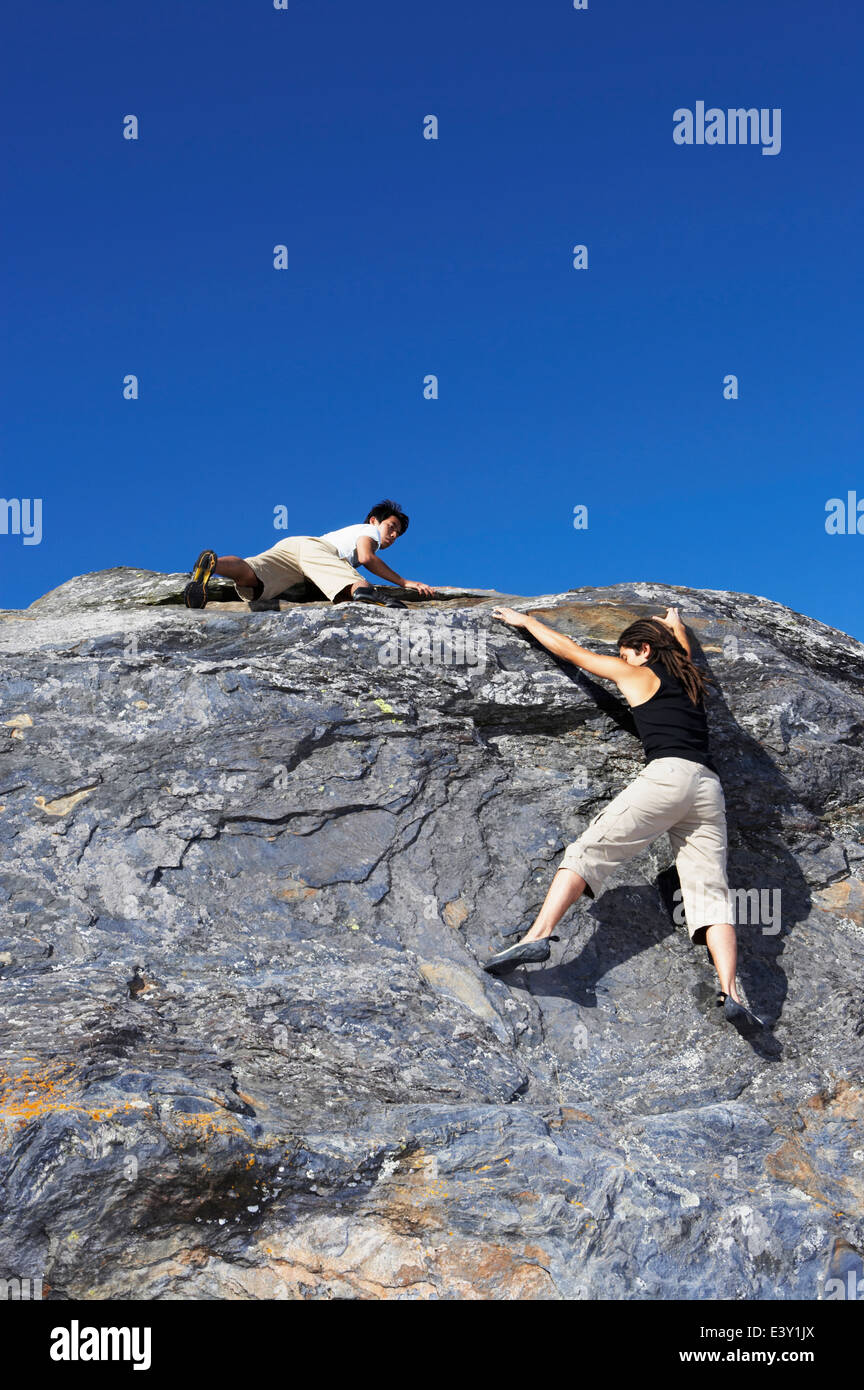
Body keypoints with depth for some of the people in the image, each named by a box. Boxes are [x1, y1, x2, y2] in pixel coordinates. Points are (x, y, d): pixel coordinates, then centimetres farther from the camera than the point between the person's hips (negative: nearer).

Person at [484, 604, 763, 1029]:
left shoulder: (638, 674, 15)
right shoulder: (687, 676, 29)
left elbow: (570, 651, 21)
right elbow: (683, 648, 55)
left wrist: (525, 620, 33)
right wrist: (674, 623, 74)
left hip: (668, 773, -5)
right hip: (709, 785, 6)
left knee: (588, 851, -9)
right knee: (710, 890, -3)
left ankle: (538, 934, -27)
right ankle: (730, 993, -19)